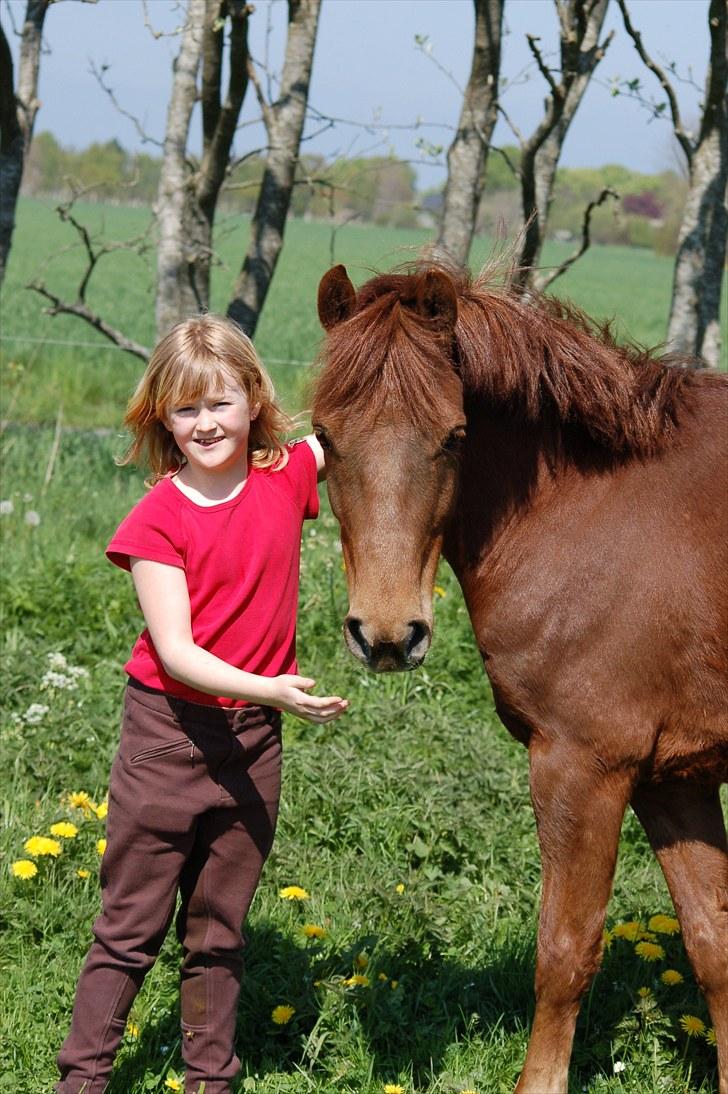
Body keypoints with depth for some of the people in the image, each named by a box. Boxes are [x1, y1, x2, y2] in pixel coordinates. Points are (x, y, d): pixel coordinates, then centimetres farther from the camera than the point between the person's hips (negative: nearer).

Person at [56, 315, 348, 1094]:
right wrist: (269, 689, -30)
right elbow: (175, 651, -18)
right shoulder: (157, 519, -12)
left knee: (219, 928, 14)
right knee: (131, 925, 4)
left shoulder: (288, 475, -2)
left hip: (253, 738, 3)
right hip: (169, 732, -3)